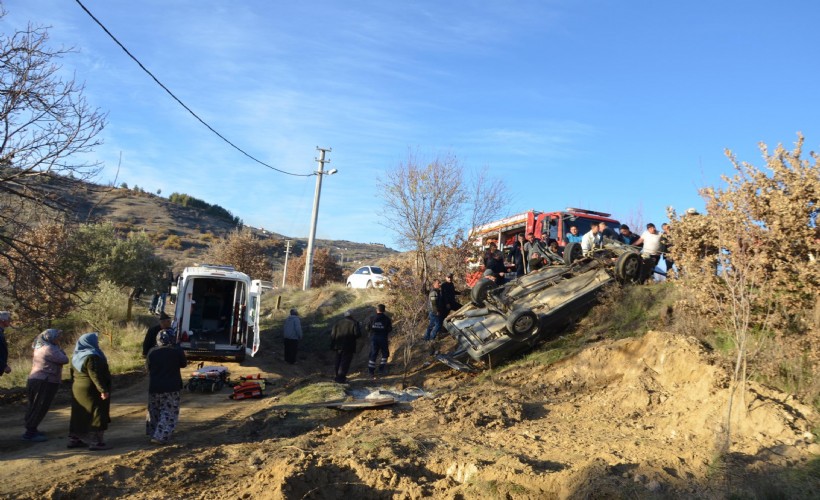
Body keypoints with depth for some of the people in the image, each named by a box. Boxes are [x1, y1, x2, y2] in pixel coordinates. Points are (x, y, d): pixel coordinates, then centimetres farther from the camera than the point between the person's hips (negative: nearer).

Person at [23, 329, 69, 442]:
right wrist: (59, 349, -2)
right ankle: (30, 433, -2)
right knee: (40, 408, -5)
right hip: (44, 383, -10)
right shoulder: (49, 349, -18)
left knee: (34, 407, 17)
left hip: (37, 381, 10)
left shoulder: (41, 348, 14)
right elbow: (64, 360, -17)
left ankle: (31, 430, 27)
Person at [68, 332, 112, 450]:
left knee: (79, 416, 15)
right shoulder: (91, 357, -20)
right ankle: (96, 442, -4)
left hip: (78, 390, 9)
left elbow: (73, 374, 16)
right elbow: (95, 375, -25)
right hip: (92, 391, -9)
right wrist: (103, 390, -24)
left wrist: (74, 387, 24)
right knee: (96, 415, -4)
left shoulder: (76, 356, 10)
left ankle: (74, 439, 21)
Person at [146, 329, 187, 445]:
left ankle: (152, 434, 32)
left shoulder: (152, 352, -1)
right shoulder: (177, 351, -10)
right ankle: (160, 437, -8)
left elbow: (147, 367, 11)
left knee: (154, 411, 21)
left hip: (154, 387, 4)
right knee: (169, 413, 2)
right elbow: (183, 364, 6)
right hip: (171, 388, -4)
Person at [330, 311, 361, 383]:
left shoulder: (338, 322, 9)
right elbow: (358, 334, -15)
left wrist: (332, 345, 11)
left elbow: (332, 335, 7)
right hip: (348, 347, -5)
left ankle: (338, 376, 26)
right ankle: (341, 378, -8)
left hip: (338, 346, 5)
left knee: (338, 362, 17)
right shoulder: (354, 323, -6)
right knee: (345, 363, -2)